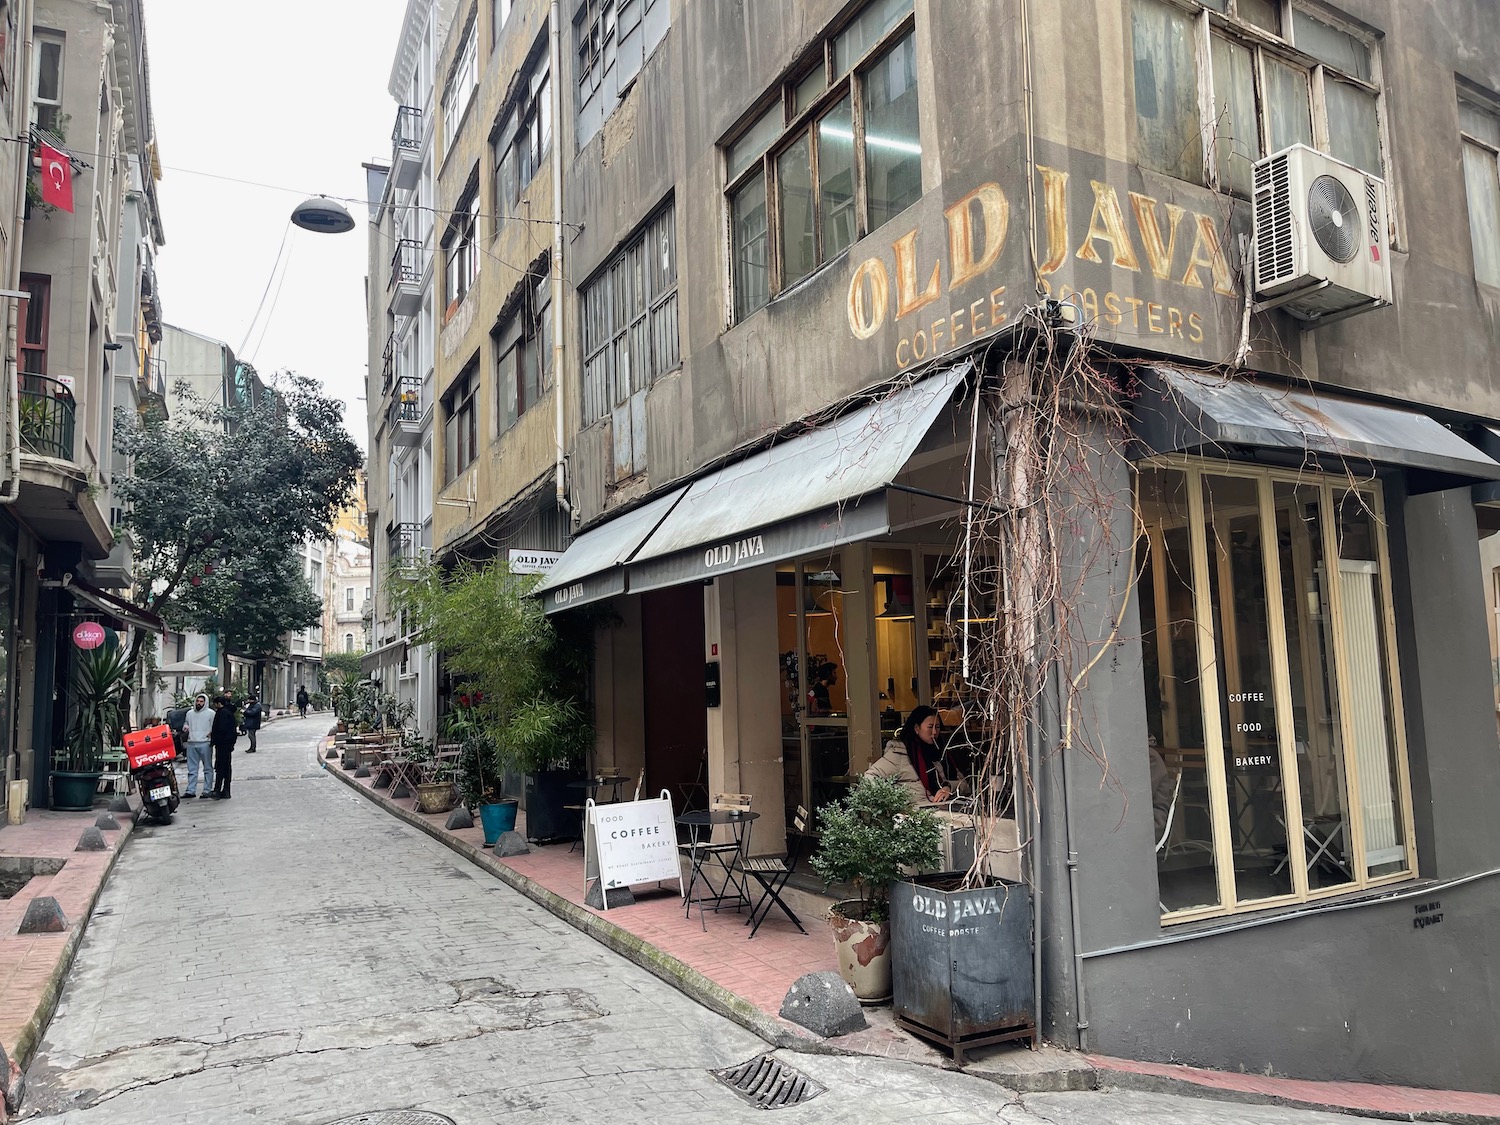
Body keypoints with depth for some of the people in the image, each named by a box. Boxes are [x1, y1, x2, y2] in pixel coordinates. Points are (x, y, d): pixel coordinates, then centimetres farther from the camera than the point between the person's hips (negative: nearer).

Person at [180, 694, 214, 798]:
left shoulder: (210, 713, 3)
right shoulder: (189, 713, 17)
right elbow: (185, 723, 27)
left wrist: (211, 733, -17)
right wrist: (185, 727, 5)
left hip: (204, 743, -5)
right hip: (191, 743, 5)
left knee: (208, 768, 0)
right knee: (192, 769, 6)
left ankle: (207, 790, 4)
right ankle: (191, 790, 9)